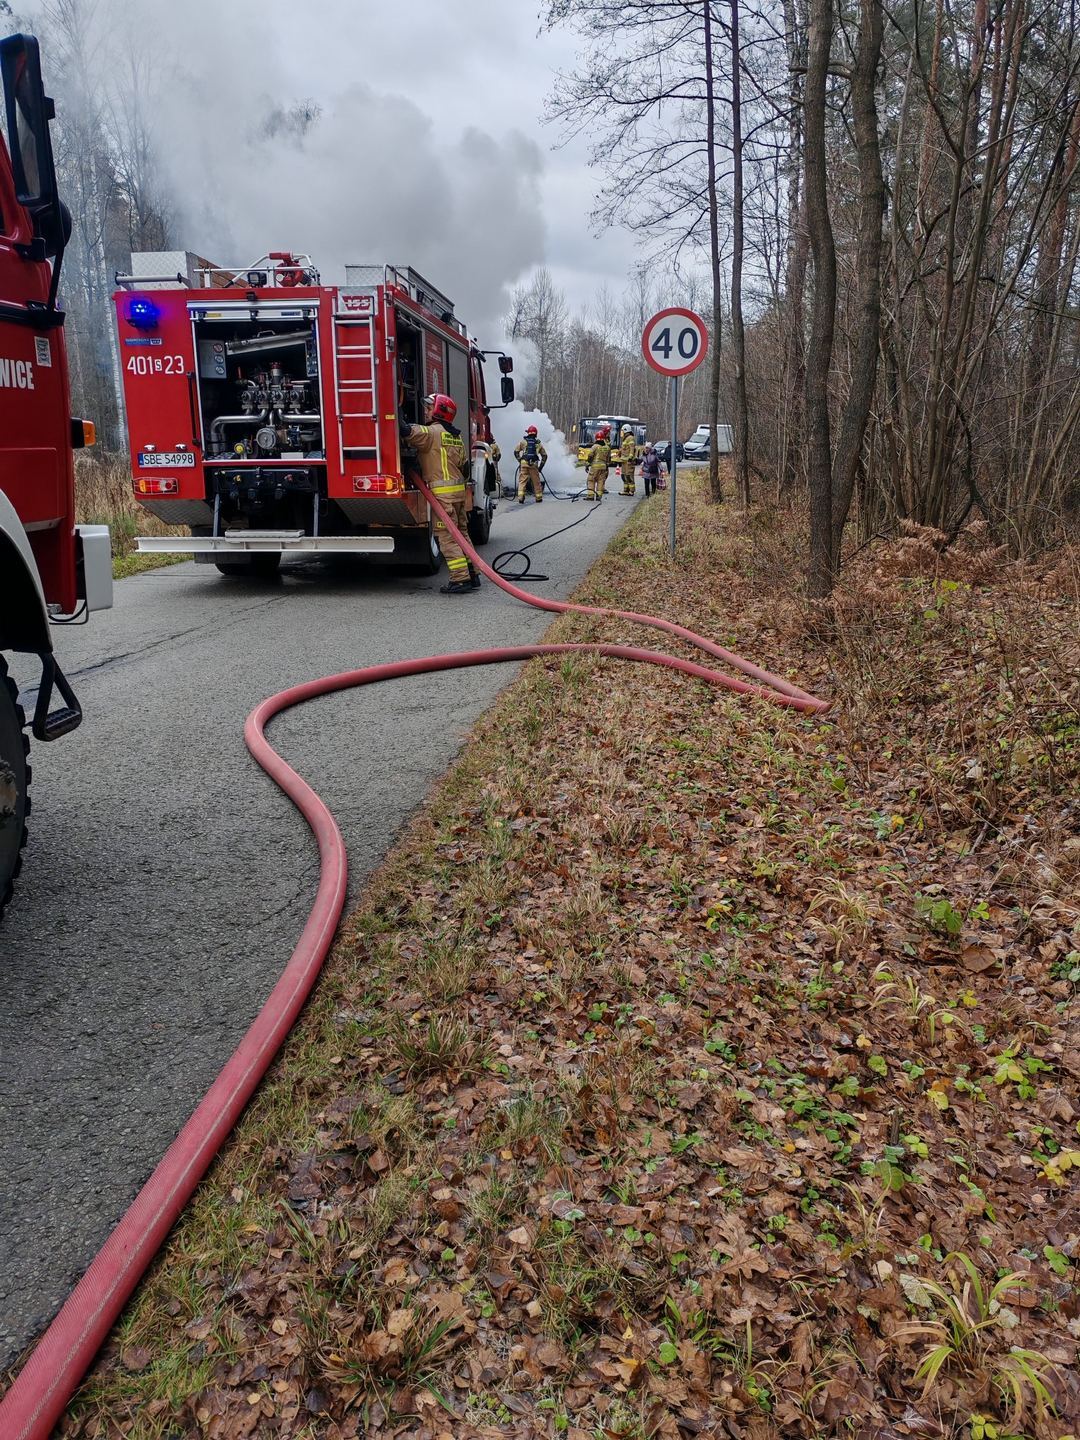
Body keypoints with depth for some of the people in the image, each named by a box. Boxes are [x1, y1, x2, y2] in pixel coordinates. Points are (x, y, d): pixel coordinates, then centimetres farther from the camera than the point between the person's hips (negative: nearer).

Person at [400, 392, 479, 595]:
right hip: (459, 490, 9)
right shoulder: (456, 436, 18)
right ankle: (471, 574, 16)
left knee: (448, 537, -7)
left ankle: (460, 579, -10)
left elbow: (407, 432, -23)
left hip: (442, 492, -9)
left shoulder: (432, 432, -9)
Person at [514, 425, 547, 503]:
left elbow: (516, 451, 2)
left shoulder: (523, 441, 8)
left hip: (524, 463, -2)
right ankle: (539, 498, 19)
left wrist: (519, 460, 9)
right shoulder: (538, 443, 16)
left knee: (522, 481, -1)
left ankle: (521, 498, -13)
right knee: (536, 482, 12)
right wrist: (541, 466, 20)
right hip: (534, 464, 2)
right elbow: (544, 455, 17)